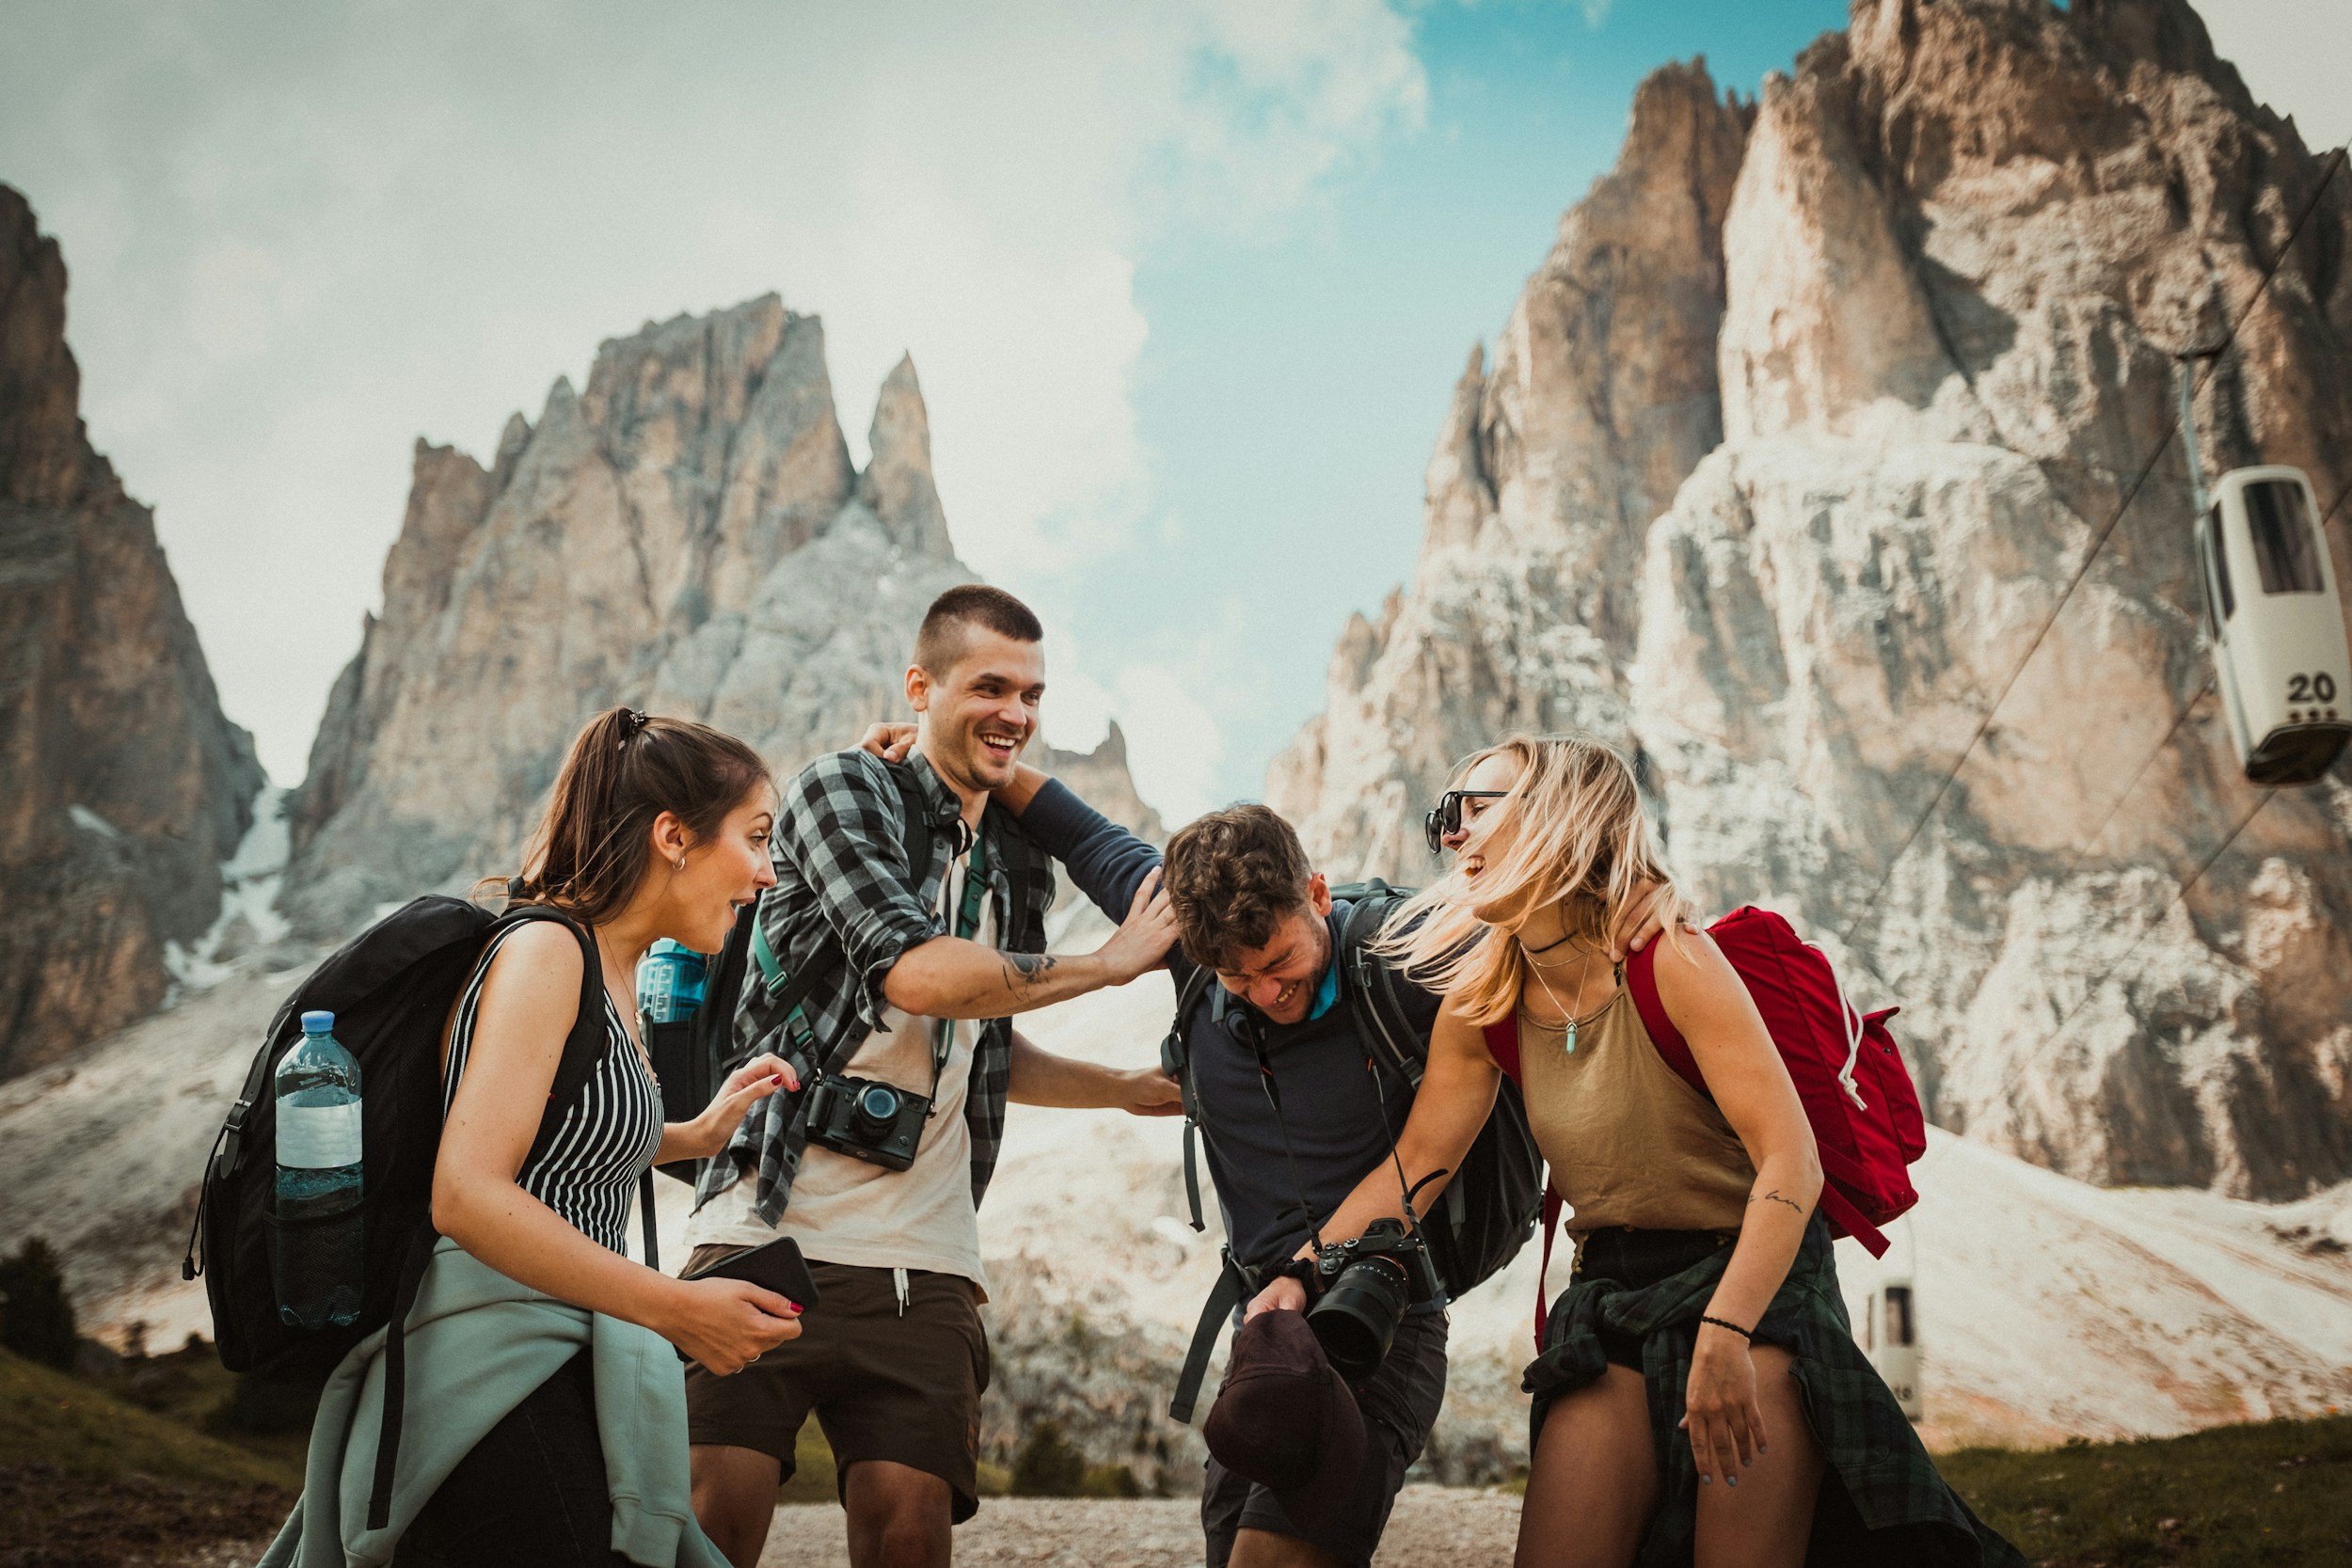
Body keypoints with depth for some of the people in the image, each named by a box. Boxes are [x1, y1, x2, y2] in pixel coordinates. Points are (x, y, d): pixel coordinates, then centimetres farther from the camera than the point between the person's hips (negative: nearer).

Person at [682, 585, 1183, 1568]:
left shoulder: (1020, 868, 18)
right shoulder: (844, 789, -1)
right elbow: (914, 972, -17)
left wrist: (1135, 1089, 20)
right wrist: (1114, 961, -7)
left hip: (922, 1265, 5)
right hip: (770, 1228, -5)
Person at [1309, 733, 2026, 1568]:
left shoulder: (1671, 963, -19)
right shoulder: (1482, 1005, -1)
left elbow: (1791, 1161, -24)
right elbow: (1413, 1165, 2)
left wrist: (1724, 1334, -32)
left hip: (1755, 1278, -4)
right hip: (1611, 1293, 5)